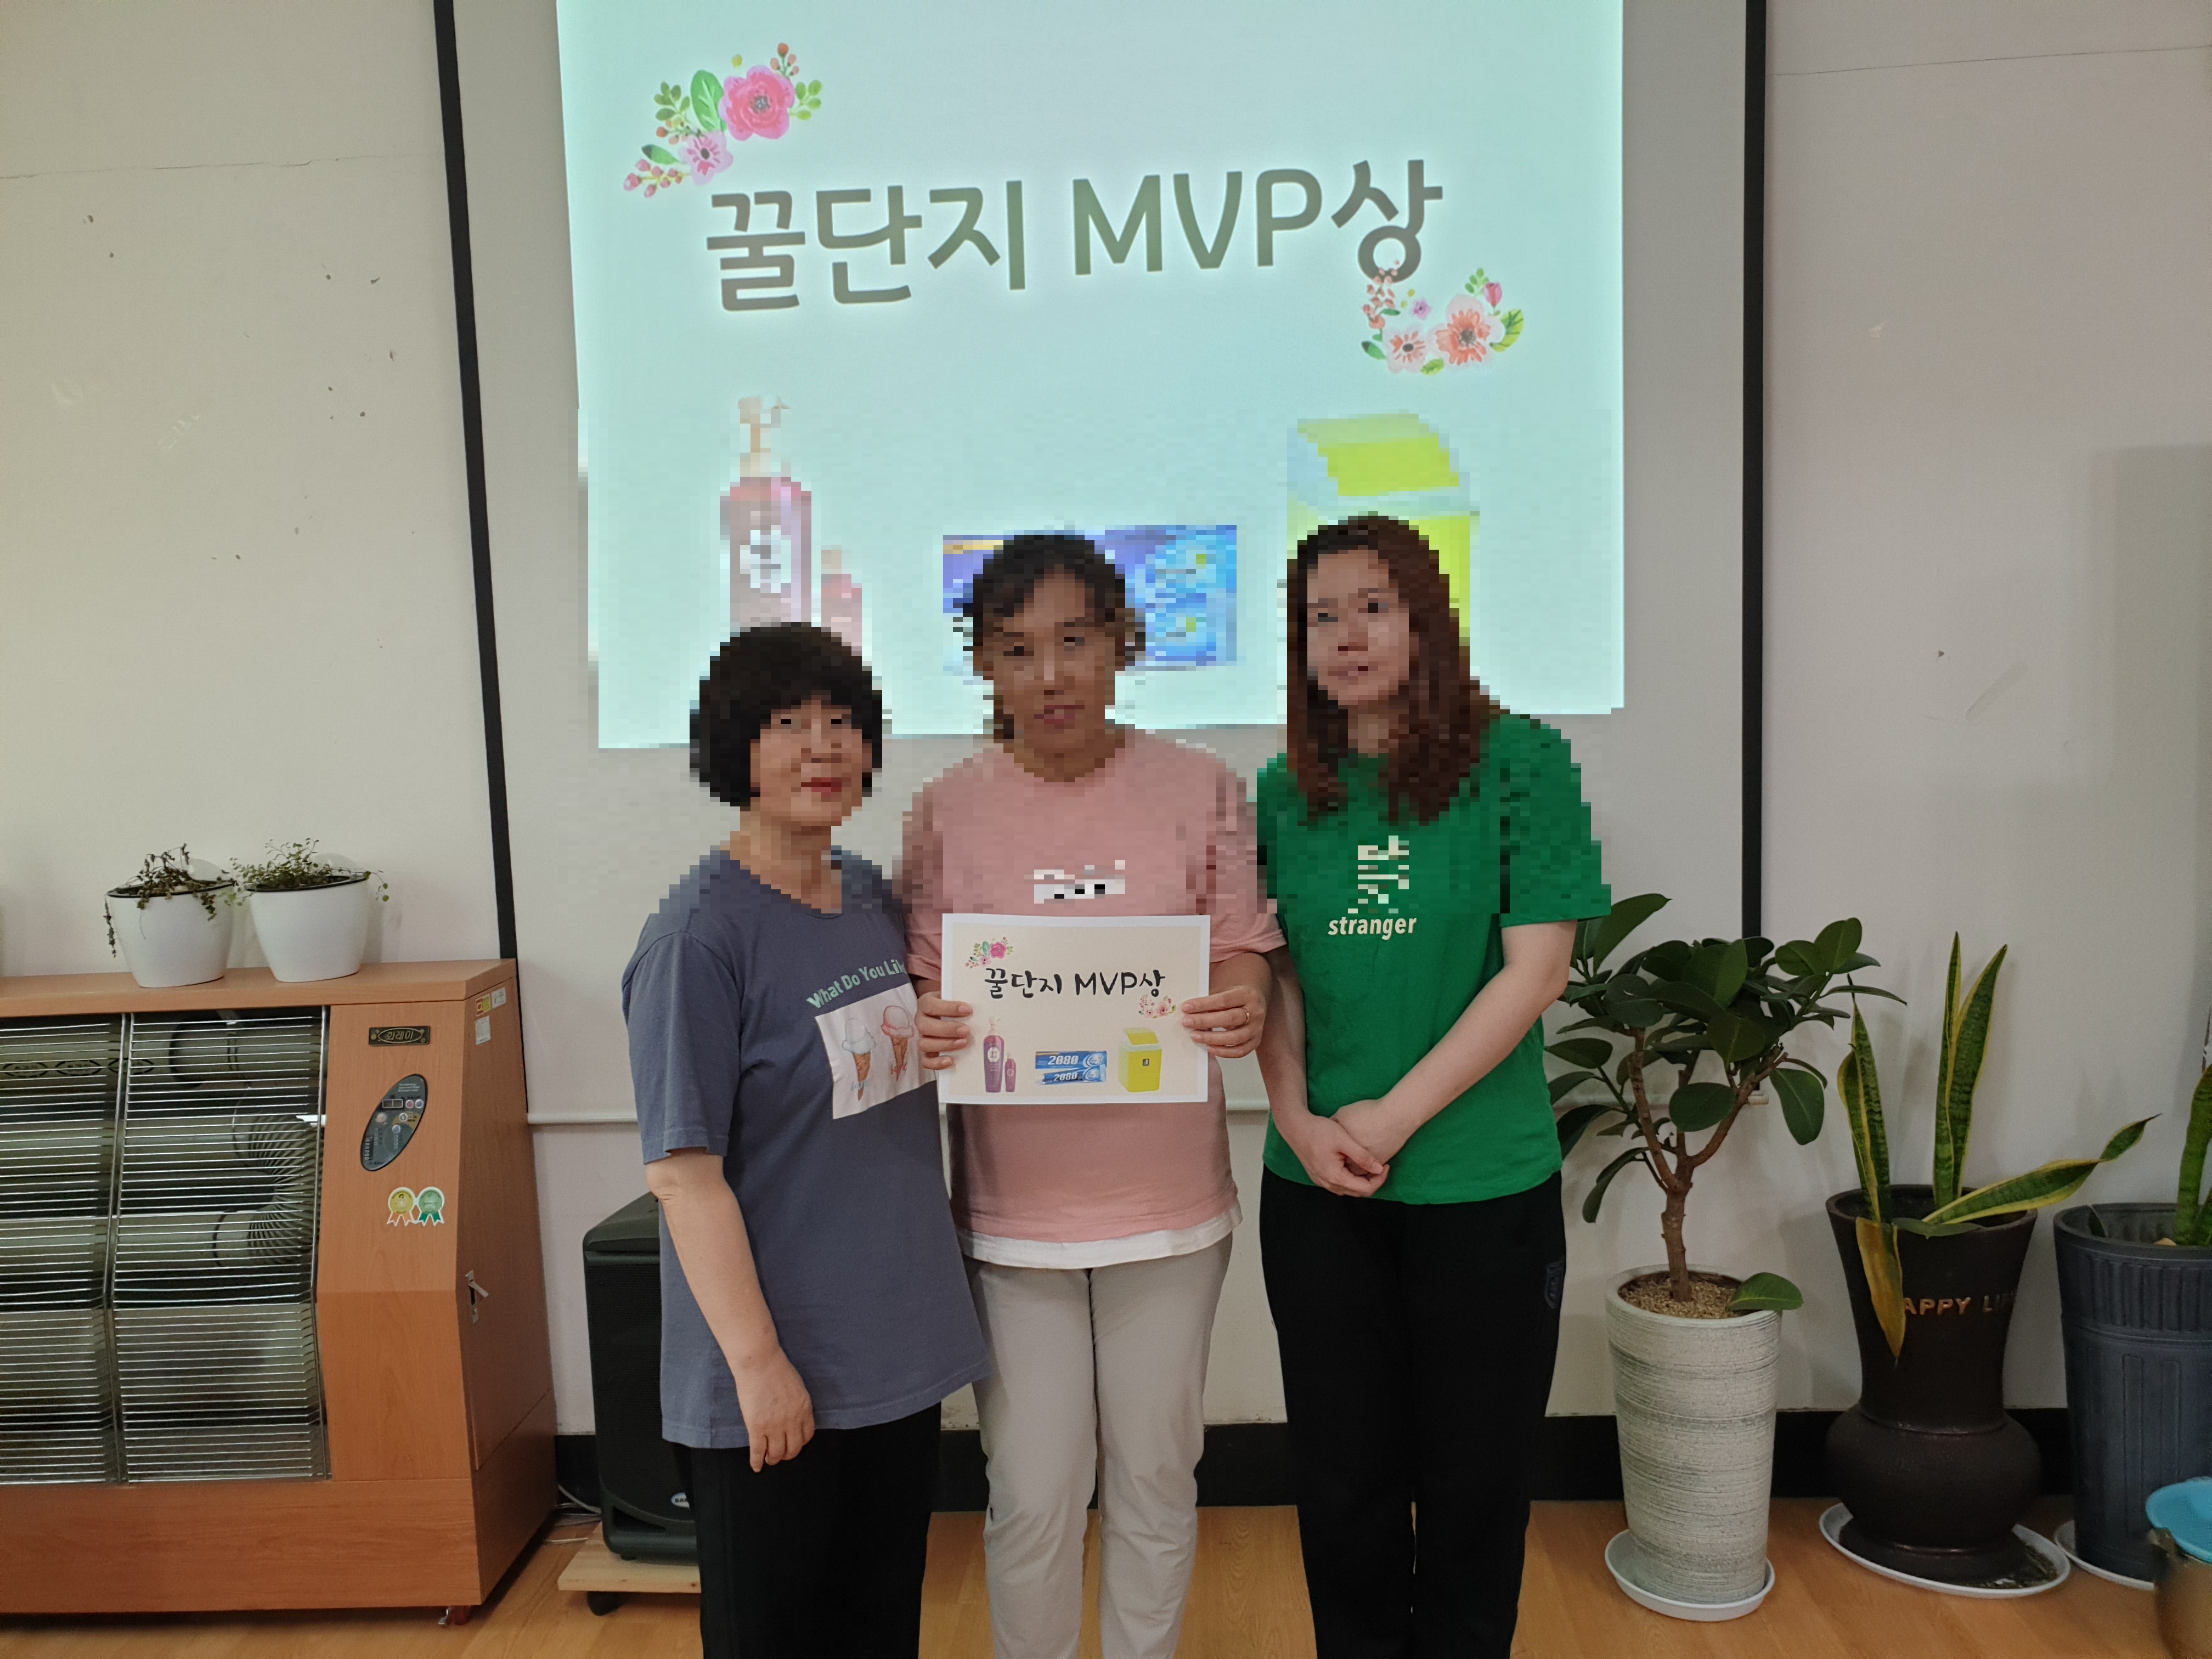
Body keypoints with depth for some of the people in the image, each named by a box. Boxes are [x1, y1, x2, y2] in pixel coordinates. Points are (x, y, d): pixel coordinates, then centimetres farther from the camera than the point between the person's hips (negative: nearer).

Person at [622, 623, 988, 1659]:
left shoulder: (875, 899, 4)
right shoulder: (701, 933, -18)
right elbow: (683, 1173, -18)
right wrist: (758, 1361, -18)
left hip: (899, 1352, 7)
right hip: (772, 1377, -6)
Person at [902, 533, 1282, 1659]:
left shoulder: (1200, 790, -2)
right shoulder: (949, 813, -2)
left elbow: (1243, 965, -1)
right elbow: (921, 988, 2)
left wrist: (1245, 1012, -23)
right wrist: (926, 1031, -21)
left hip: (1168, 1197, 1)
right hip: (1012, 1205, 0)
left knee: (1155, 1478, 16)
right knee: (1032, 1494, 9)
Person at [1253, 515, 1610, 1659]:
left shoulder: (1520, 761, -7)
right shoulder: (1286, 792, 4)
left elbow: (1534, 970, -11)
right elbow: (1273, 979, 6)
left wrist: (1392, 1116, -13)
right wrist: (1301, 1122, -9)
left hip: (1484, 1187, -2)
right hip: (1316, 1190, 3)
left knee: (1472, 1482, 13)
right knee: (1342, 1481, 15)